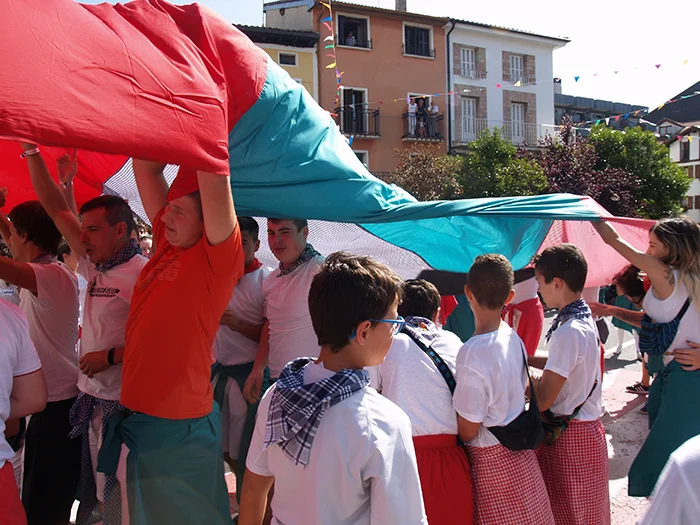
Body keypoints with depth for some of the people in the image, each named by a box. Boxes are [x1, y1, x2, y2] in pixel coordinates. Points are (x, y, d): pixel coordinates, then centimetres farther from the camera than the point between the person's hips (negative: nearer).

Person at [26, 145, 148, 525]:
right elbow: (57, 208, 8)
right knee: (98, 490, 20)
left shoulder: (143, 275, -18)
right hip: (93, 397, 8)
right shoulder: (93, 266, 6)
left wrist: (110, 357, -20)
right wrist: (31, 150, 6)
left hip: (127, 405, -8)